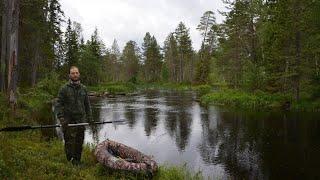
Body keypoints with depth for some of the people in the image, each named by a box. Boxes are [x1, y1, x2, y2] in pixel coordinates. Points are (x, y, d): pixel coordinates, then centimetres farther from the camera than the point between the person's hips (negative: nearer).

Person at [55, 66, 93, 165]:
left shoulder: (83, 88, 10)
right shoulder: (64, 89, -2)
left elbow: (87, 104, 16)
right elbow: (58, 104, -4)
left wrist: (89, 117, 11)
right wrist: (61, 118, -14)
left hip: (81, 121, 4)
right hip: (68, 121, -3)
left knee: (79, 142, 8)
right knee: (69, 142, -4)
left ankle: (77, 161, 22)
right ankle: (70, 161, 9)